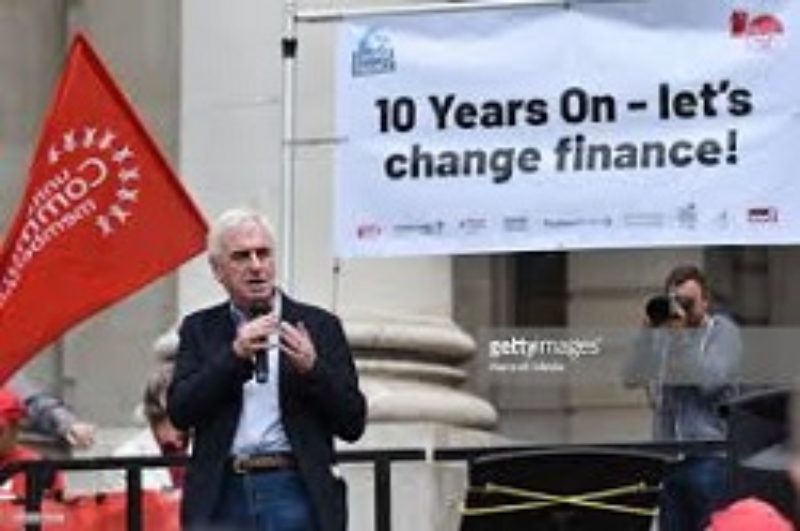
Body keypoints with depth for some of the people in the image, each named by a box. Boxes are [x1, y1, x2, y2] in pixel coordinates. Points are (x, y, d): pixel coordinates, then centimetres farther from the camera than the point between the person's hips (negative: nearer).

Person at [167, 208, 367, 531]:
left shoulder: (318, 326, 7)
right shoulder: (200, 330, 12)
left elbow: (353, 424, 3)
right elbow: (179, 413, -1)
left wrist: (312, 369, -14)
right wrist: (234, 355, -12)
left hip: (294, 493, -2)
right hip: (222, 498, 2)